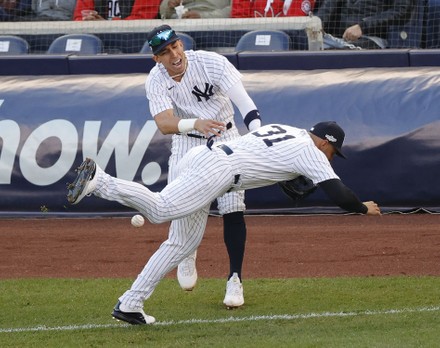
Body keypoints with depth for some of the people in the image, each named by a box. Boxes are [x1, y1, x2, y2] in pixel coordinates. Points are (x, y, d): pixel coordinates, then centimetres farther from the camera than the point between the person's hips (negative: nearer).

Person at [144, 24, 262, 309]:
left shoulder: (212, 63, -22)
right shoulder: (156, 81, -17)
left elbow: (244, 102, -29)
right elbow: (164, 123, -32)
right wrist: (195, 123, -52)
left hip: (225, 139, -1)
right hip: (187, 144, 1)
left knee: (233, 208, -10)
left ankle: (235, 279, 0)